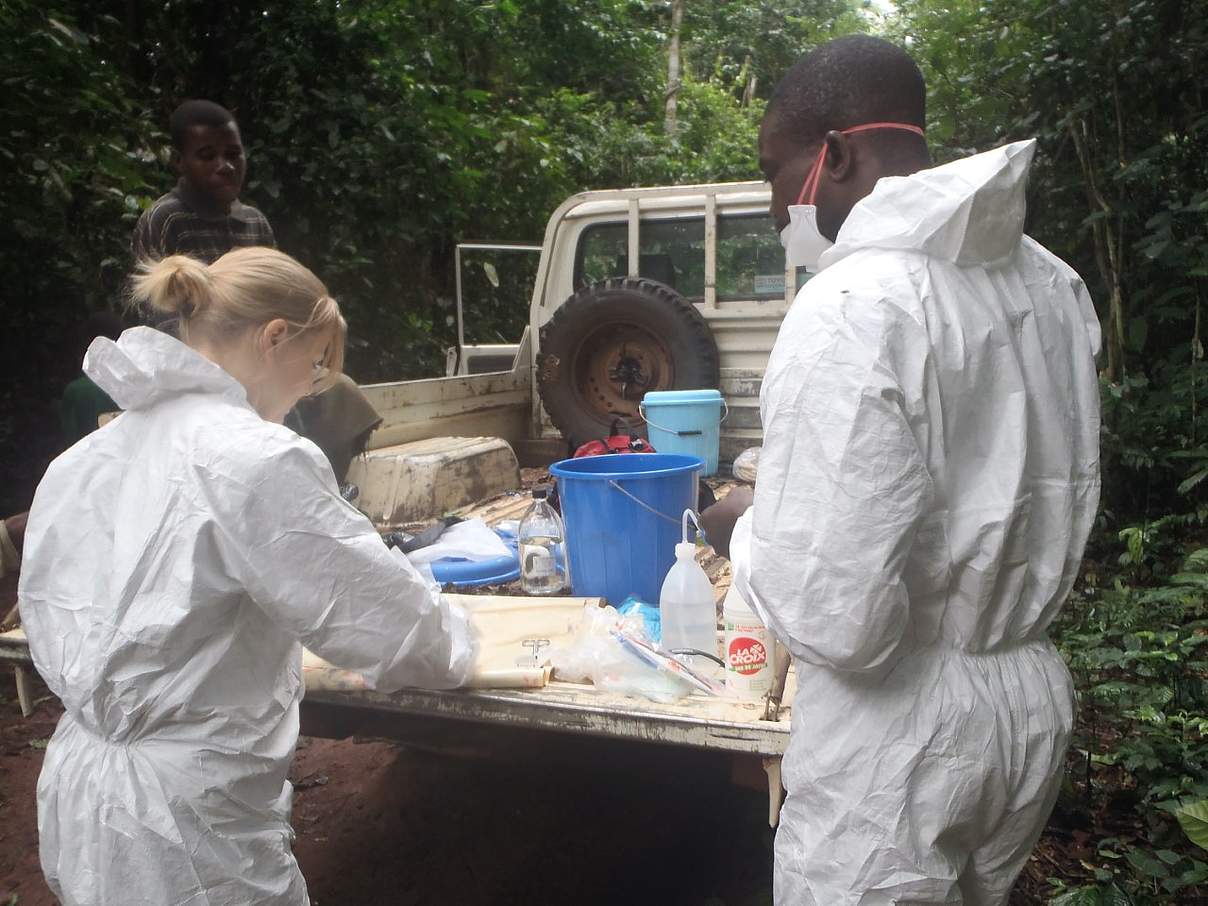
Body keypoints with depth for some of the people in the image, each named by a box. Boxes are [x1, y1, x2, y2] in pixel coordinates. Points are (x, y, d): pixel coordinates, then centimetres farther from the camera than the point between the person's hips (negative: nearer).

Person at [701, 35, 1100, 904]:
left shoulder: (851, 306, -23)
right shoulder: (1052, 283, 2)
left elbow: (834, 616, -28)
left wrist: (748, 532, -8)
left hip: (900, 726, -8)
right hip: (1034, 700, 8)